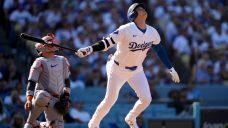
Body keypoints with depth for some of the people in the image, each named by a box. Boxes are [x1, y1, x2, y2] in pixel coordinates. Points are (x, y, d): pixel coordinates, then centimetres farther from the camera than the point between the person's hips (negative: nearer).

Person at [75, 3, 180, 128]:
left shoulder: (152, 32, -8)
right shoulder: (126, 30, -26)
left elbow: (160, 50, 7)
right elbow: (107, 42, -32)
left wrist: (171, 69, 9)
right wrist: (89, 49, -47)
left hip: (136, 70, 5)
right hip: (118, 69, -5)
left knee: (146, 99, -6)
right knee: (110, 100, 2)